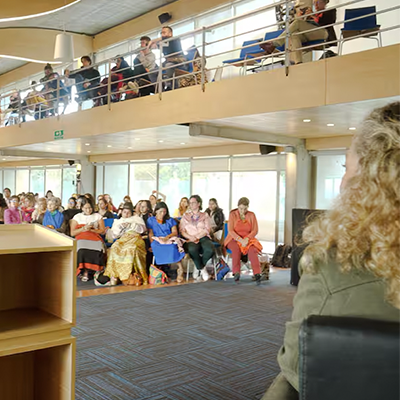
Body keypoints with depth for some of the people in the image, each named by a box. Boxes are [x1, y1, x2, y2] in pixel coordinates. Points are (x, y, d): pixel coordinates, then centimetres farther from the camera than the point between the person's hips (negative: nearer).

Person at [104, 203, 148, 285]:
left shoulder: (137, 219, 24)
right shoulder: (117, 221, 29)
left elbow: (143, 229, 7)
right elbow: (113, 235, 16)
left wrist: (131, 225, -1)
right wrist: (120, 227, 2)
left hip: (135, 238, -2)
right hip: (122, 240, 2)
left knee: (131, 249, -37)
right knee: (115, 248, -32)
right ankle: (114, 275, -33)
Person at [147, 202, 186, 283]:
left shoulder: (170, 220, 21)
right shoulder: (151, 220, 18)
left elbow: (175, 232, 9)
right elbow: (150, 234, 8)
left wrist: (167, 237, -11)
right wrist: (153, 243, -11)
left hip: (170, 239, 0)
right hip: (157, 241, 0)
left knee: (173, 247, -35)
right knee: (157, 247, -38)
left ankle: (180, 270, -41)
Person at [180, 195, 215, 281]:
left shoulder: (205, 215, 18)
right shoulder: (185, 216, 21)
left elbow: (207, 230, 5)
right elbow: (182, 230, 9)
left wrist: (197, 237, -11)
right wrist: (190, 237, -11)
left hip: (203, 238, 0)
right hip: (190, 240, 0)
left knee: (210, 250, -35)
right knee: (192, 249, -38)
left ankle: (198, 268, -9)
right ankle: (202, 269, -14)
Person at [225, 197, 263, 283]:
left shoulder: (251, 215, 3)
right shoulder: (232, 214, -2)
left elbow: (255, 230, -1)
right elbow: (230, 230, -9)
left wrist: (247, 239, -19)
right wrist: (240, 239, -23)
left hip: (248, 239, 1)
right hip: (234, 239, -1)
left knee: (252, 249, -31)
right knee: (236, 248, -35)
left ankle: (257, 274, -43)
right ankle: (236, 273, -35)